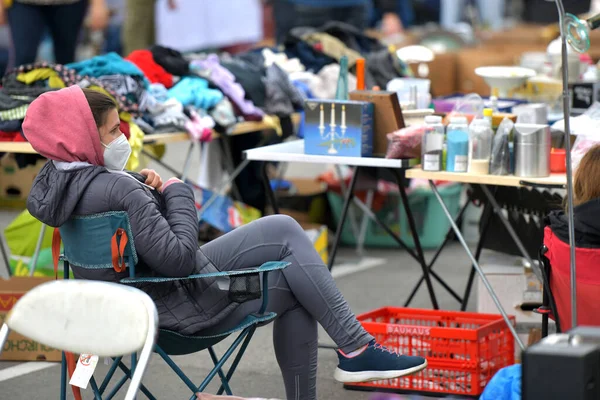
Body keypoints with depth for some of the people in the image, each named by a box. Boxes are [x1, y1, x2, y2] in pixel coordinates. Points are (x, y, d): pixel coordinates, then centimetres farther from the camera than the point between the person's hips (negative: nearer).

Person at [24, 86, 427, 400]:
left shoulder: (56, 182, 0)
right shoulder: (117, 189, -30)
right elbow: (179, 256, -28)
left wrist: (146, 188, -3)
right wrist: (176, 192, -15)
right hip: (185, 308, -10)